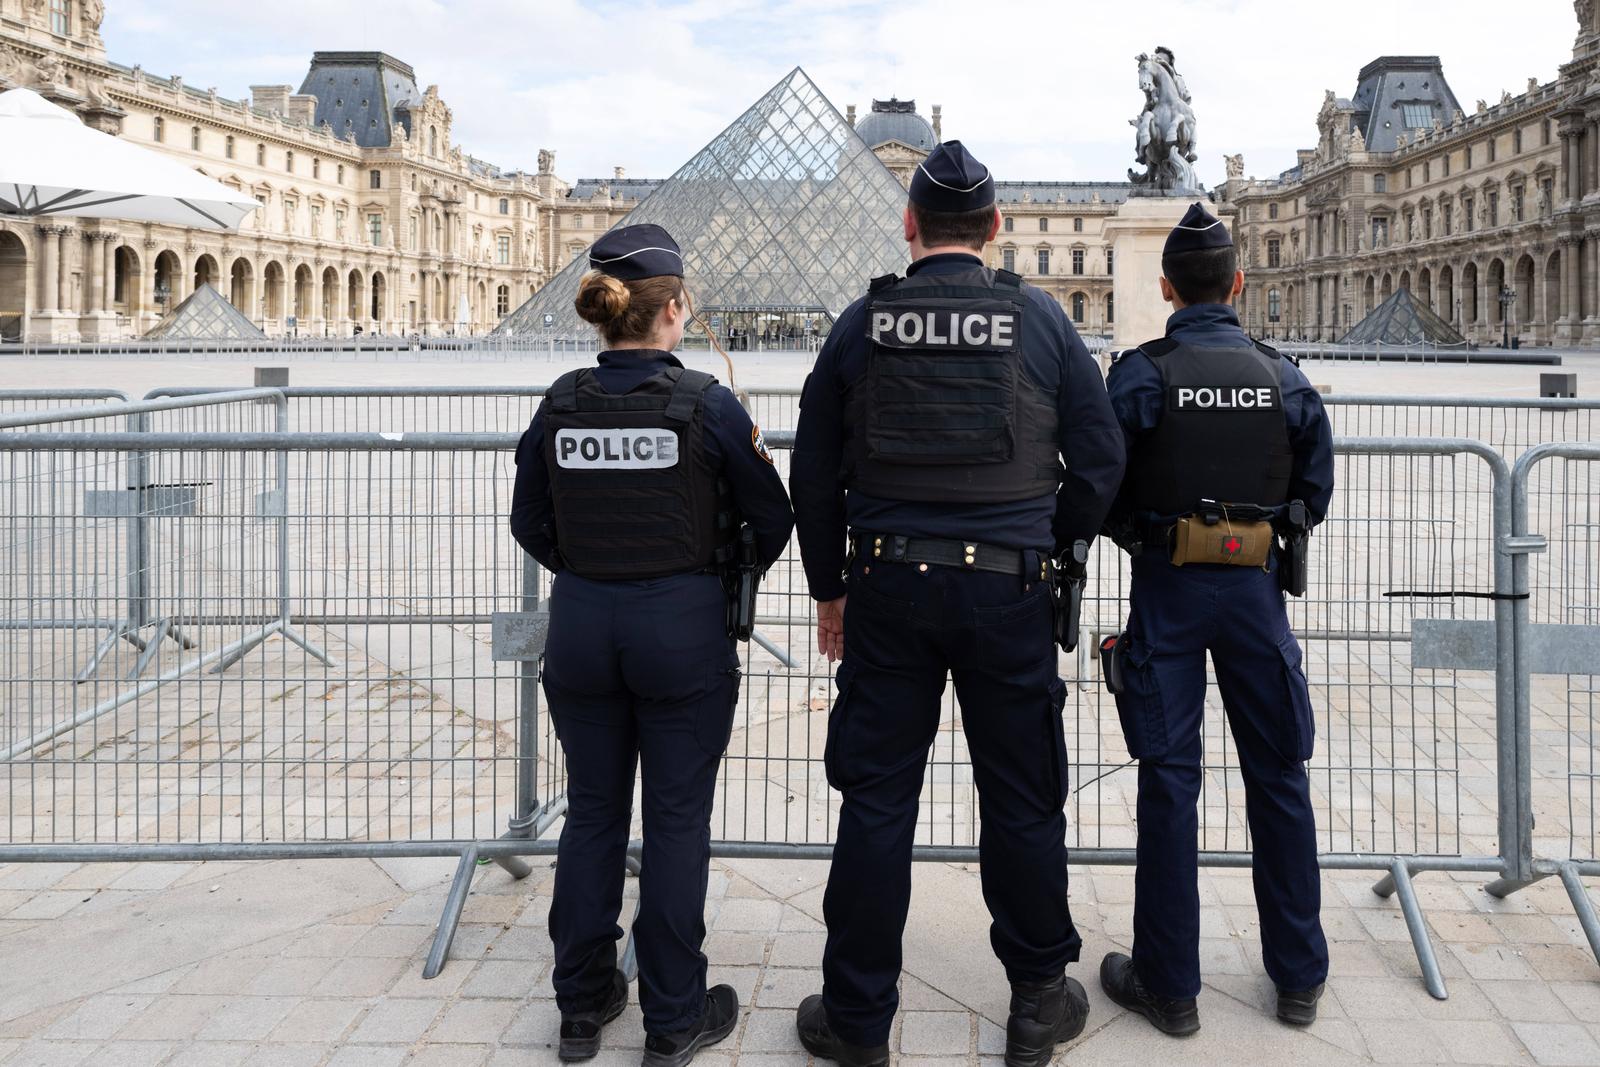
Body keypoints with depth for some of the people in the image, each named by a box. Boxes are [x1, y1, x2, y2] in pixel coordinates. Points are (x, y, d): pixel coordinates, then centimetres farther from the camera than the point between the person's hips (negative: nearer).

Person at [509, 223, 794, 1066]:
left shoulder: (561, 406, -2)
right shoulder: (706, 405, -12)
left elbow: (530, 524, 9)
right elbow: (771, 520, -2)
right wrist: (736, 571, 19)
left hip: (580, 625, 4)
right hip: (681, 626, -3)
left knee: (592, 812, 15)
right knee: (676, 820, 7)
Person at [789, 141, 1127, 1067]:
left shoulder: (862, 324, 2)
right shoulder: (1040, 320, 0)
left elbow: (813, 475, 5)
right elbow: (1102, 459, 1)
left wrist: (831, 587, 15)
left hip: (888, 585, 1)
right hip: (1008, 591, 0)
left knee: (877, 800, 7)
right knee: (1023, 800, 11)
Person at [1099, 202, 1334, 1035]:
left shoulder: (1140, 374, -8)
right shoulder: (1284, 379, 1)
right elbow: (1315, 493, 4)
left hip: (1169, 589, -2)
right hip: (1254, 587, 3)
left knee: (1169, 781, 4)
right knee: (1279, 778, 13)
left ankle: (1170, 984, 13)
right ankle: (1299, 979, 24)